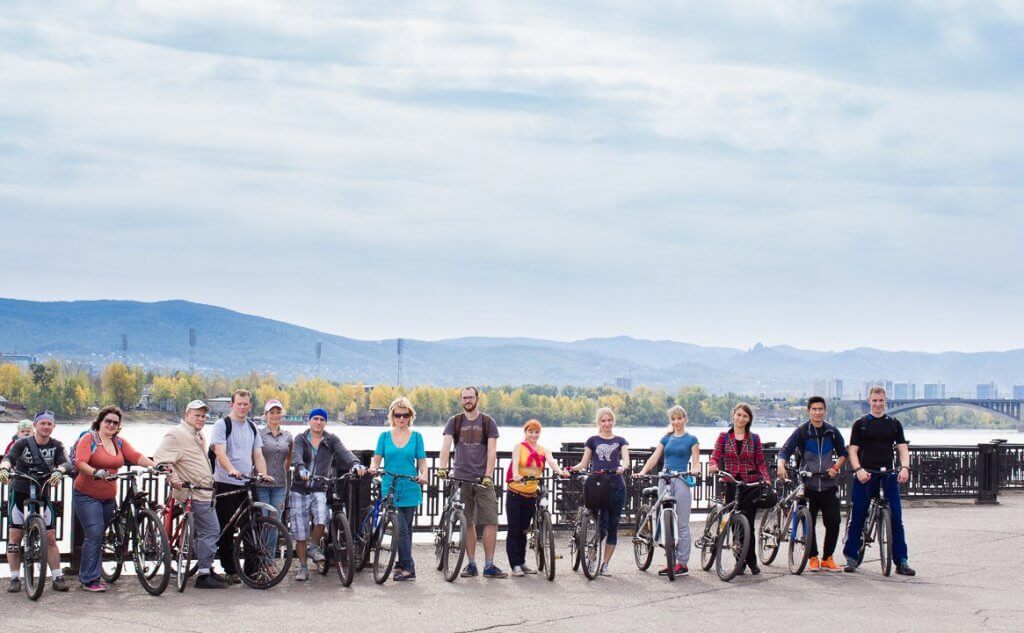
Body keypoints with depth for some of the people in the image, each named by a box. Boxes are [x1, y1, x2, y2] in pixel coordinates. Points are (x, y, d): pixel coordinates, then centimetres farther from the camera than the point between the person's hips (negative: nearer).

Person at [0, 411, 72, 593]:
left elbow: (65, 462, -19)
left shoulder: (56, 446, -4)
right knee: (15, 536, -2)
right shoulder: (23, 443, -10)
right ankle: (15, 578, 6)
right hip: (19, 493, -1)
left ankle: (57, 578, 4)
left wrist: (59, 470, -43)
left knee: (50, 538, -1)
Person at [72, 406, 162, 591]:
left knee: (99, 536, 10)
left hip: (108, 498, 6)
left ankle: (89, 576, 19)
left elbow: (135, 456, -3)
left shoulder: (119, 442, 10)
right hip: (87, 495, -6)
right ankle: (89, 580, -10)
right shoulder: (89, 439, -7)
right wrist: (95, 472, -38)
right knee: (95, 534, -14)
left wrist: (154, 465, -20)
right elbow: (80, 462, -20)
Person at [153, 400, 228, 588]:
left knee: (207, 530, 14)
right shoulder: (177, 435, -12)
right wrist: (174, 480, -26)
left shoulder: (198, 436, 20)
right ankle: (203, 575, -9)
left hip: (204, 492, 10)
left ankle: (207, 569, 23)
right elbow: (161, 459, -21)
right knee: (210, 530, -12)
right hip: (194, 493, -10)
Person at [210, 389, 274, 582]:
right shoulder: (222, 425, -3)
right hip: (226, 484, -5)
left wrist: (263, 474, -7)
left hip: (247, 483, 5)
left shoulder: (252, 428, 16)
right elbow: (219, 451, -16)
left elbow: (258, 455, 12)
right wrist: (232, 470, -33)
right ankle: (230, 571, 4)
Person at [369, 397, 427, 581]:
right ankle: (408, 568, -9)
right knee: (401, 528, -11)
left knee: (406, 529, 5)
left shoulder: (416, 436, 7)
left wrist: (423, 475, -15)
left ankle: (401, 565, 13)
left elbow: (422, 461, 5)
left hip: (410, 490, 1)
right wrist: (373, 468, -19)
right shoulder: (385, 436, 7)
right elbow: (377, 459, 3)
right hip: (390, 488, -1)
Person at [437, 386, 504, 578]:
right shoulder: (454, 422, 7)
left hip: (483, 479, -1)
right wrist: (442, 468, -22)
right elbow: (446, 446, -5)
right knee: (468, 524, 4)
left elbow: (491, 452, -2)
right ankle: (471, 564, 11)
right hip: (461, 479, 1)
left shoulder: (488, 422, 5)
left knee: (491, 521, -8)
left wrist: (488, 476, -15)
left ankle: (489, 565, -4)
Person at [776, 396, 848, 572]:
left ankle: (827, 559, 11)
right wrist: (781, 465, -27)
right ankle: (813, 559, 10)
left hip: (828, 484, 2)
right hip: (808, 484, -2)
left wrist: (836, 467, 1)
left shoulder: (832, 431, 9)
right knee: (808, 523, -3)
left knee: (833, 522, -3)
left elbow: (843, 452, 19)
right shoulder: (801, 431, 1)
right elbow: (785, 450, -7)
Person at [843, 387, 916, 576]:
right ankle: (852, 557, 12)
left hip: (889, 475, 1)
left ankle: (901, 561, -1)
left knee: (896, 518, -4)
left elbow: (903, 448, 7)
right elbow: (853, 450, 2)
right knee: (857, 517, 1)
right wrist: (858, 470, -15)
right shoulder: (860, 424, 7)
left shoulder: (894, 424, 12)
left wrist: (905, 467, -12)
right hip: (864, 475, -1)